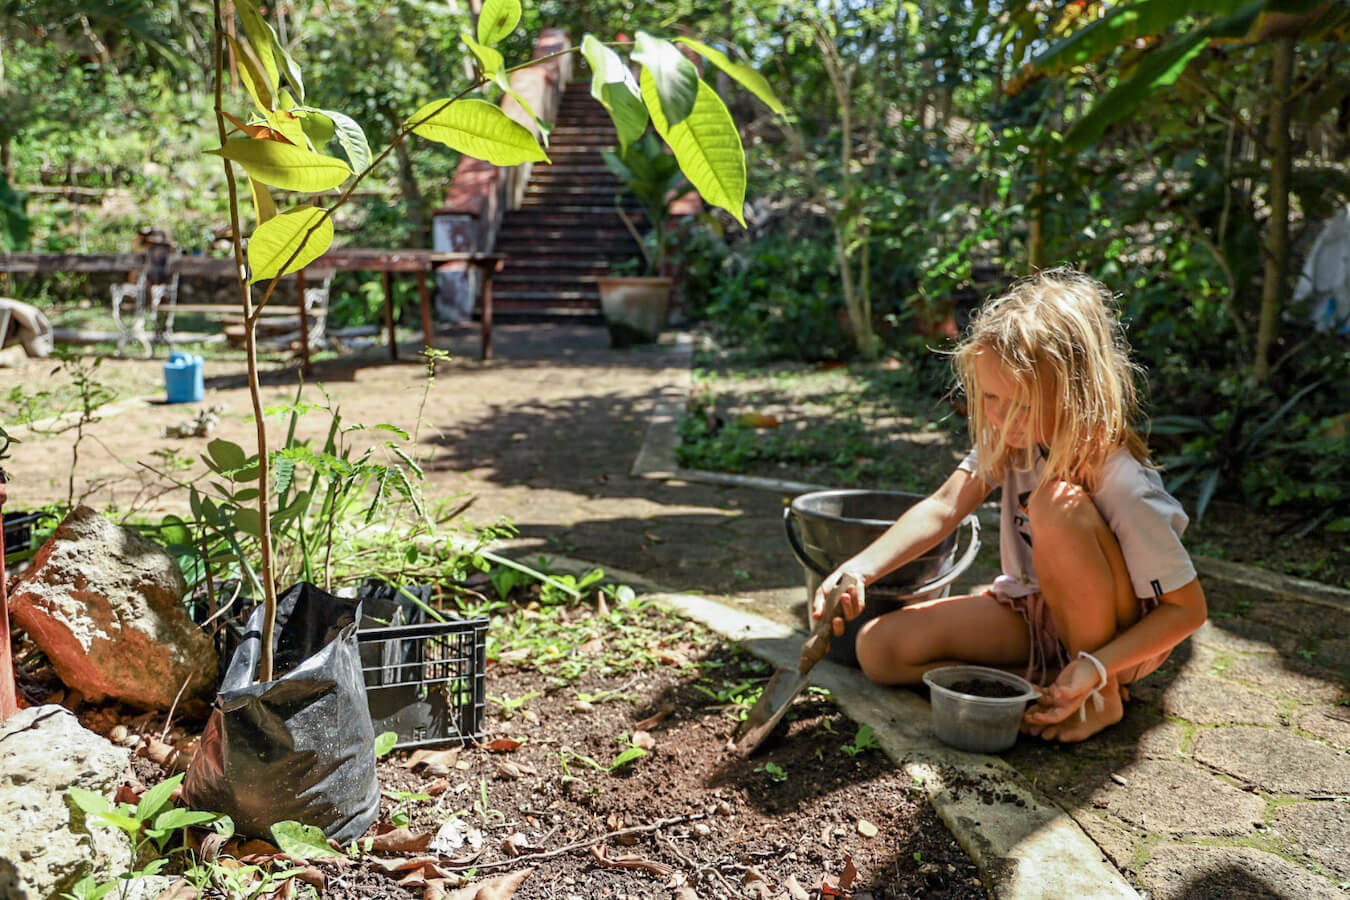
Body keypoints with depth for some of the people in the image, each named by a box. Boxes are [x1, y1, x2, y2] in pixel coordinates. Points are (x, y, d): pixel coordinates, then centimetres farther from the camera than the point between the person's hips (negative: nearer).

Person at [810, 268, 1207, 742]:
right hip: (1033, 614, 5)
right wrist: (861, 567, -37)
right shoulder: (1009, 437, -12)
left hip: (1111, 635, -5)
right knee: (878, 648, -11)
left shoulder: (1123, 484, -28)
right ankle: (1044, 682, -6)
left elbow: (1188, 608, -21)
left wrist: (1096, 669, -33)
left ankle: (1102, 696, -16)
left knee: (1057, 505, -35)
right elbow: (944, 507, -22)